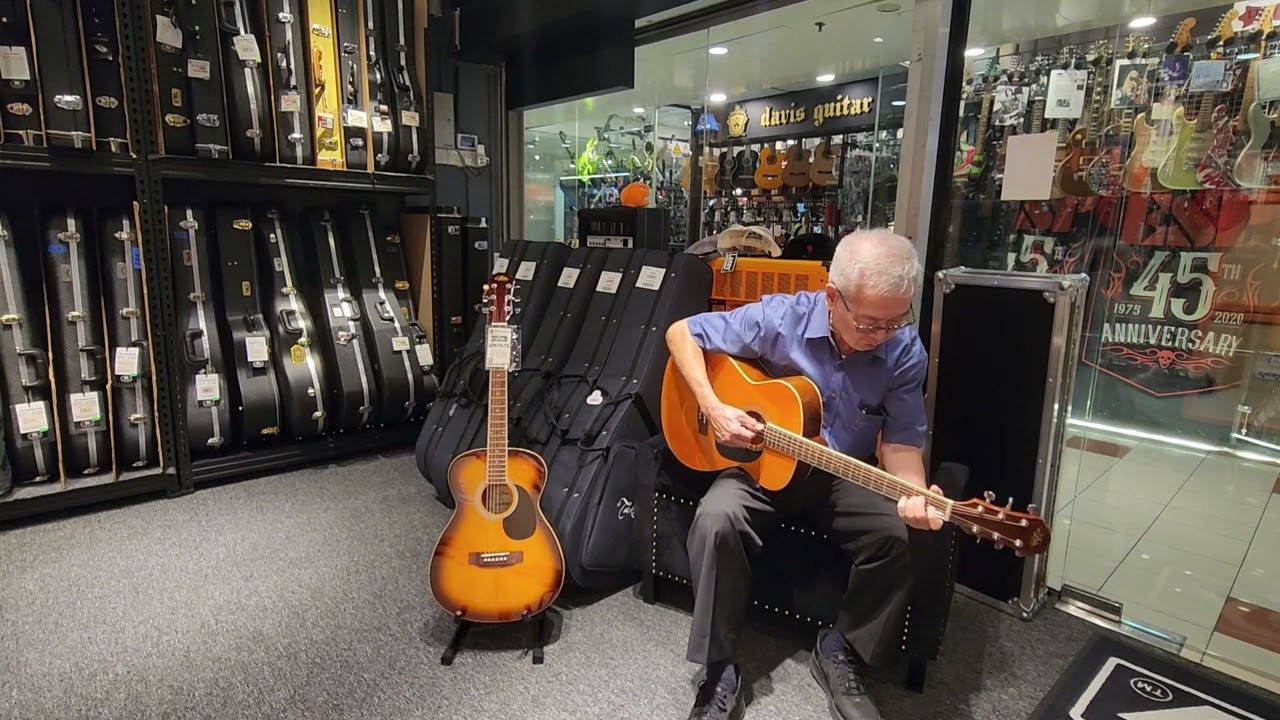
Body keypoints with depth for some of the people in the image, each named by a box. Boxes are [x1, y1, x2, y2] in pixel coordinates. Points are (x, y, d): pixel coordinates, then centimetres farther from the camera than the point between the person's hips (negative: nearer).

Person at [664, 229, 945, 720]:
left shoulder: (904, 351, -12)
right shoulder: (778, 318, -19)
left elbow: (900, 440, -5)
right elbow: (682, 332, -10)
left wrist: (913, 495, -27)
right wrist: (713, 408, -21)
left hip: (848, 474, 2)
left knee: (898, 536, -24)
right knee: (716, 521, -30)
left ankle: (841, 652, 3)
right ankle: (719, 672, -11)